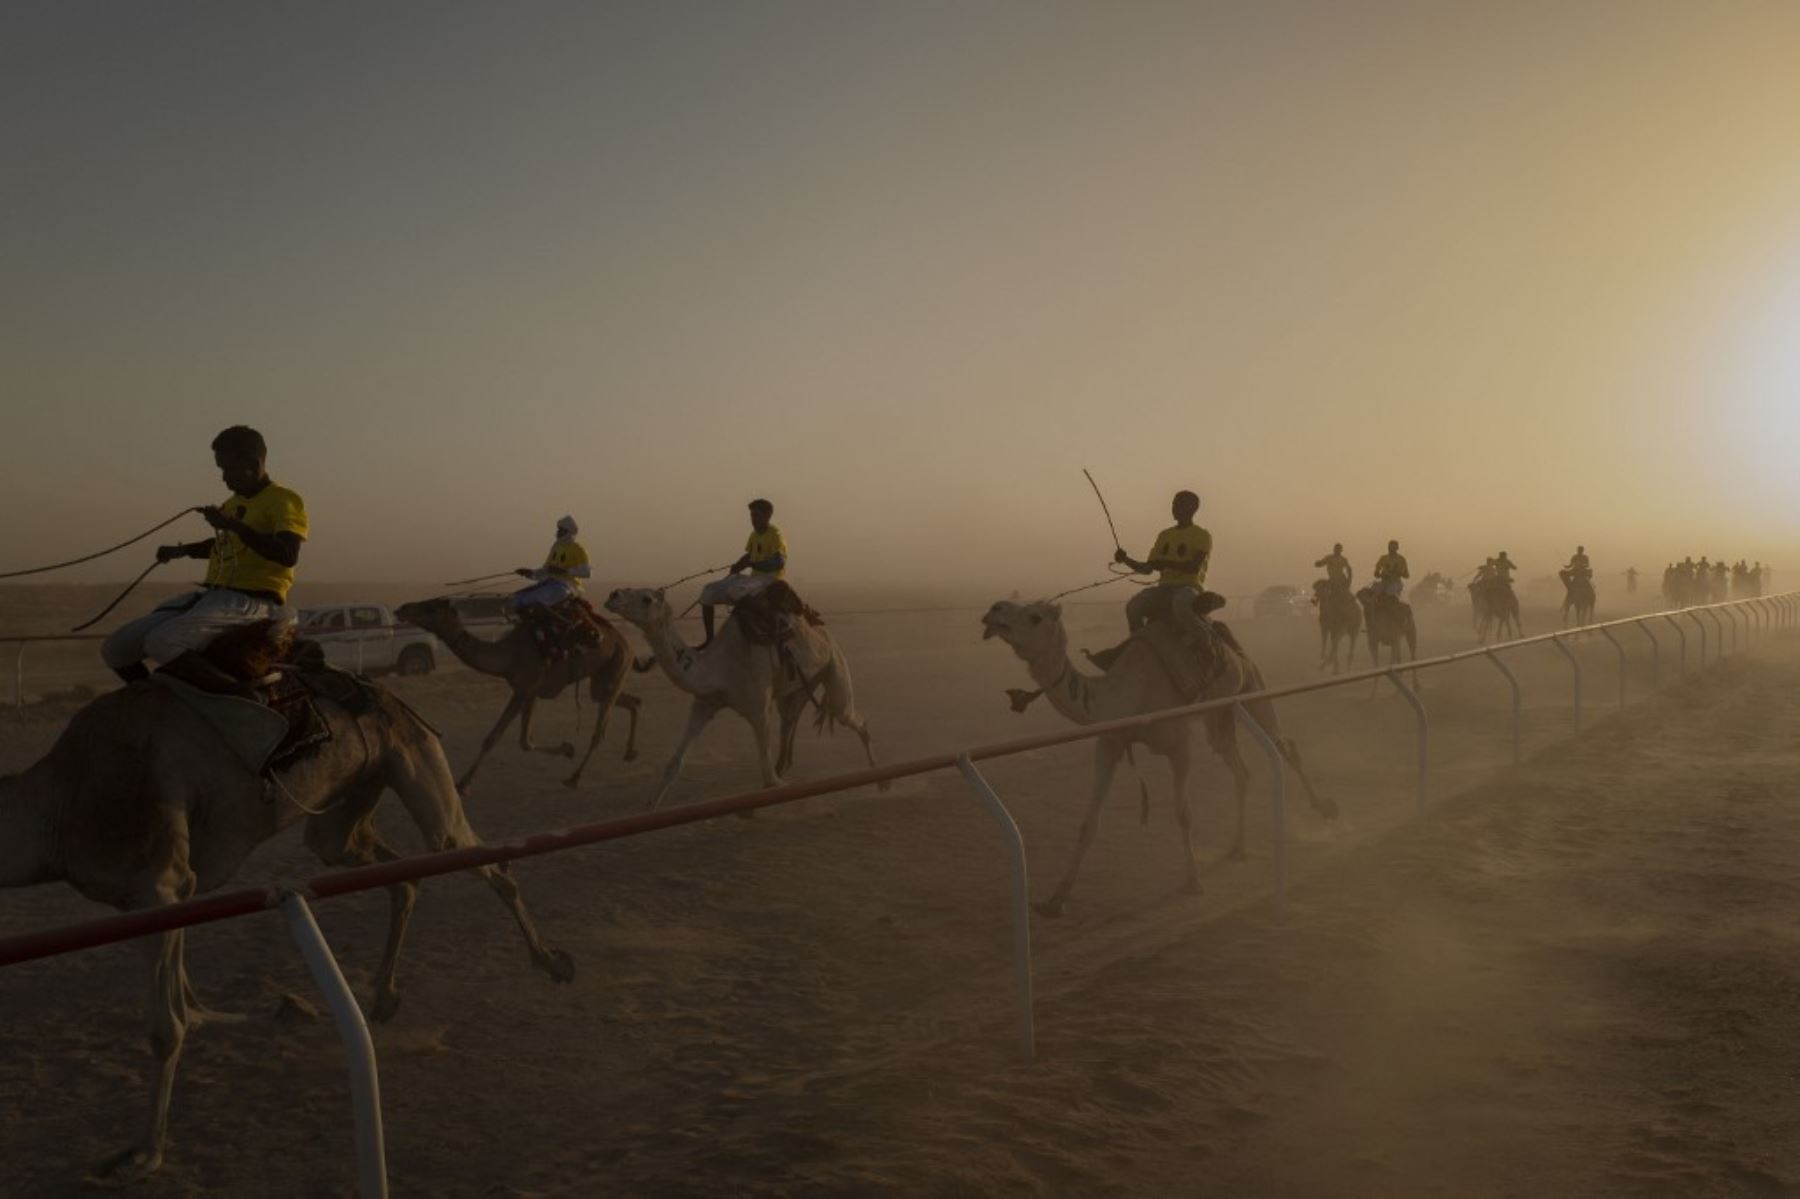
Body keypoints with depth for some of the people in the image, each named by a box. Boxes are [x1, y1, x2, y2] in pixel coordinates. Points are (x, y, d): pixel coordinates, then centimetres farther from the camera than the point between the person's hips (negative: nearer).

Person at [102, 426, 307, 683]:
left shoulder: (283, 500, -7)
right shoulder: (232, 503, 20)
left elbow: (288, 555, -24)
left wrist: (235, 525, -25)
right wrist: (182, 550, 22)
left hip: (252, 600, -9)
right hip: (212, 595, 9)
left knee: (162, 643, -29)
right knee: (115, 648, 0)